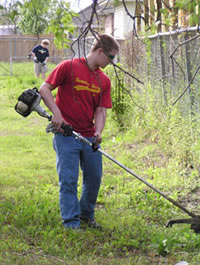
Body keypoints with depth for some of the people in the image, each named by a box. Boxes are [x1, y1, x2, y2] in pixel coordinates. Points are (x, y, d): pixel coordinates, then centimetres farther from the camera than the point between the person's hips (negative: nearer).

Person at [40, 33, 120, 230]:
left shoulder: (104, 81, 9)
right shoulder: (69, 67, -7)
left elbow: (101, 110, 5)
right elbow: (44, 89, -7)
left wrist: (98, 132, -14)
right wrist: (57, 113, -17)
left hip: (89, 137, 6)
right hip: (66, 134, -6)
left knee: (94, 177, 10)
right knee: (68, 179, -6)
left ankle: (86, 215, 30)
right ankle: (71, 221, 1)